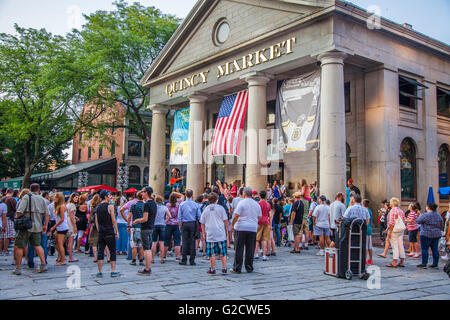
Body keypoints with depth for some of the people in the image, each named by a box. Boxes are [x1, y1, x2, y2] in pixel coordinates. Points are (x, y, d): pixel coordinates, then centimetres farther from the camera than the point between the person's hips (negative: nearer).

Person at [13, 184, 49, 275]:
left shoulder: (26, 197, -5)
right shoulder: (42, 199, 8)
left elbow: (20, 211, -16)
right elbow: (47, 214, 7)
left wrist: (16, 219, 0)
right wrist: (45, 225, 14)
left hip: (26, 226, -4)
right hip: (37, 227, 5)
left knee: (19, 246, 4)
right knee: (37, 245, 14)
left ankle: (18, 268, 6)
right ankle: (43, 265, 7)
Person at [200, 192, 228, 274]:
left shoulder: (206, 209, 5)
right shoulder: (220, 208, 0)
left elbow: (202, 223, 11)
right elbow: (225, 220, 1)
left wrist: (204, 233, 21)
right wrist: (226, 230, 15)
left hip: (210, 234, 1)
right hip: (221, 234, 0)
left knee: (212, 253, 4)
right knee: (223, 253, 8)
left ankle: (212, 269, 6)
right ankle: (224, 268, 7)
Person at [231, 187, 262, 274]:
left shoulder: (241, 203, -7)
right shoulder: (257, 204, 9)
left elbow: (236, 216, -11)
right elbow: (259, 217, 15)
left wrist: (232, 225, 0)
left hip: (242, 228, -4)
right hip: (253, 228, 4)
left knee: (239, 249, 1)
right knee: (250, 249, 9)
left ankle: (237, 268, 4)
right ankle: (249, 268, 13)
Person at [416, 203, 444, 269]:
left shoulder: (426, 215, -14)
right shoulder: (439, 216, 8)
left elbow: (418, 221, -7)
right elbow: (441, 225, 14)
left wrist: (420, 216, 11)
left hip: (426, 235, -7)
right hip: (436, 235, 7)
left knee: (424, 249, -1)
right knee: (435, 249, 9)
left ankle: (424, 264, -1)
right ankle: (435, 264, 11)